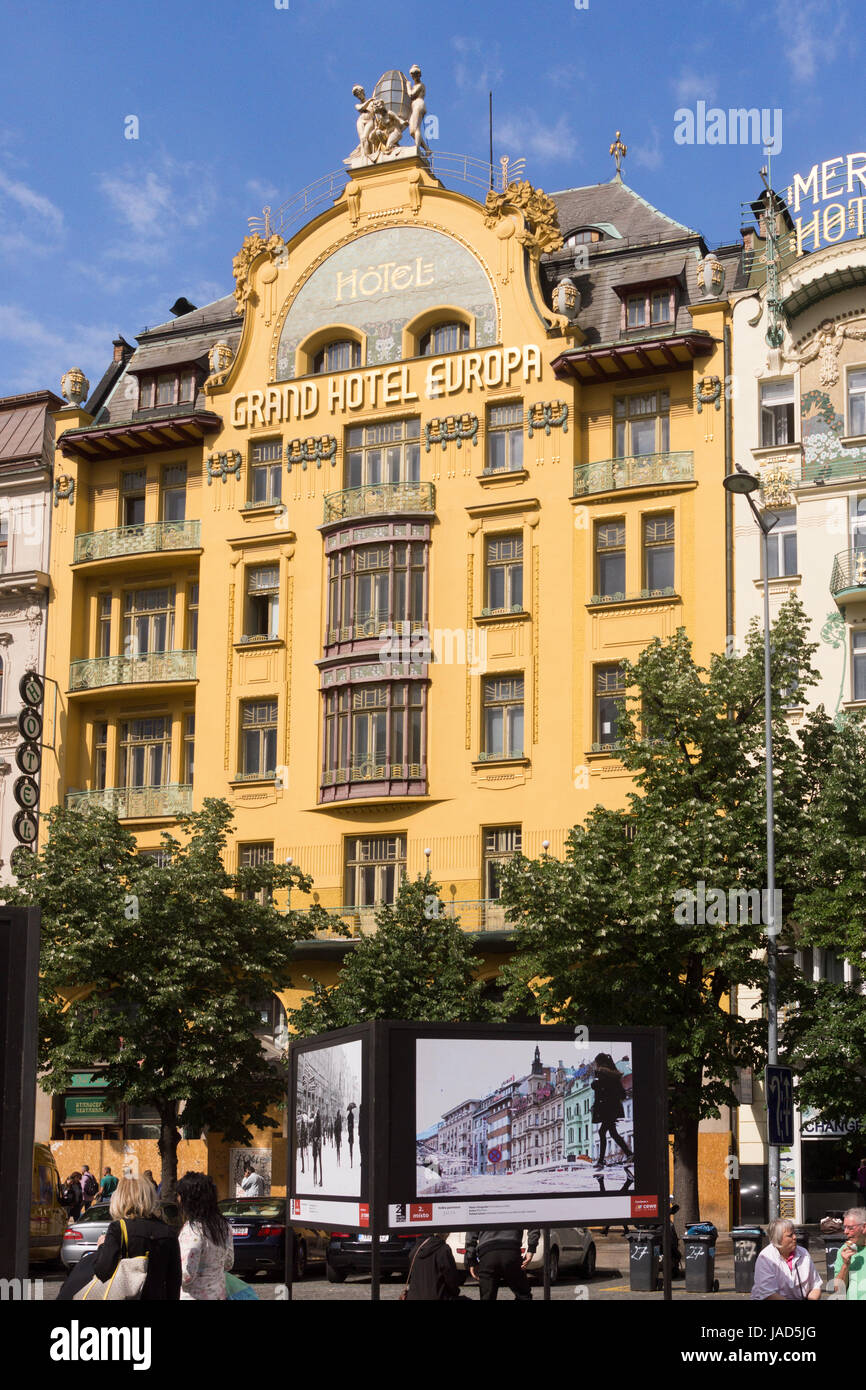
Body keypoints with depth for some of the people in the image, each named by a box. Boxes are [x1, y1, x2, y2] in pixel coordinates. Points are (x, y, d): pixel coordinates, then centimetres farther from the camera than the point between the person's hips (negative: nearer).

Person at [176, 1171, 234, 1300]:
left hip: (194, 1296, -8)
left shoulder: (192, 1230, -21)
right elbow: (228, 1264, 15)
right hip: (219, 1294, 8)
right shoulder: (224, 1226, 4)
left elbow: (187, 1275, -23)